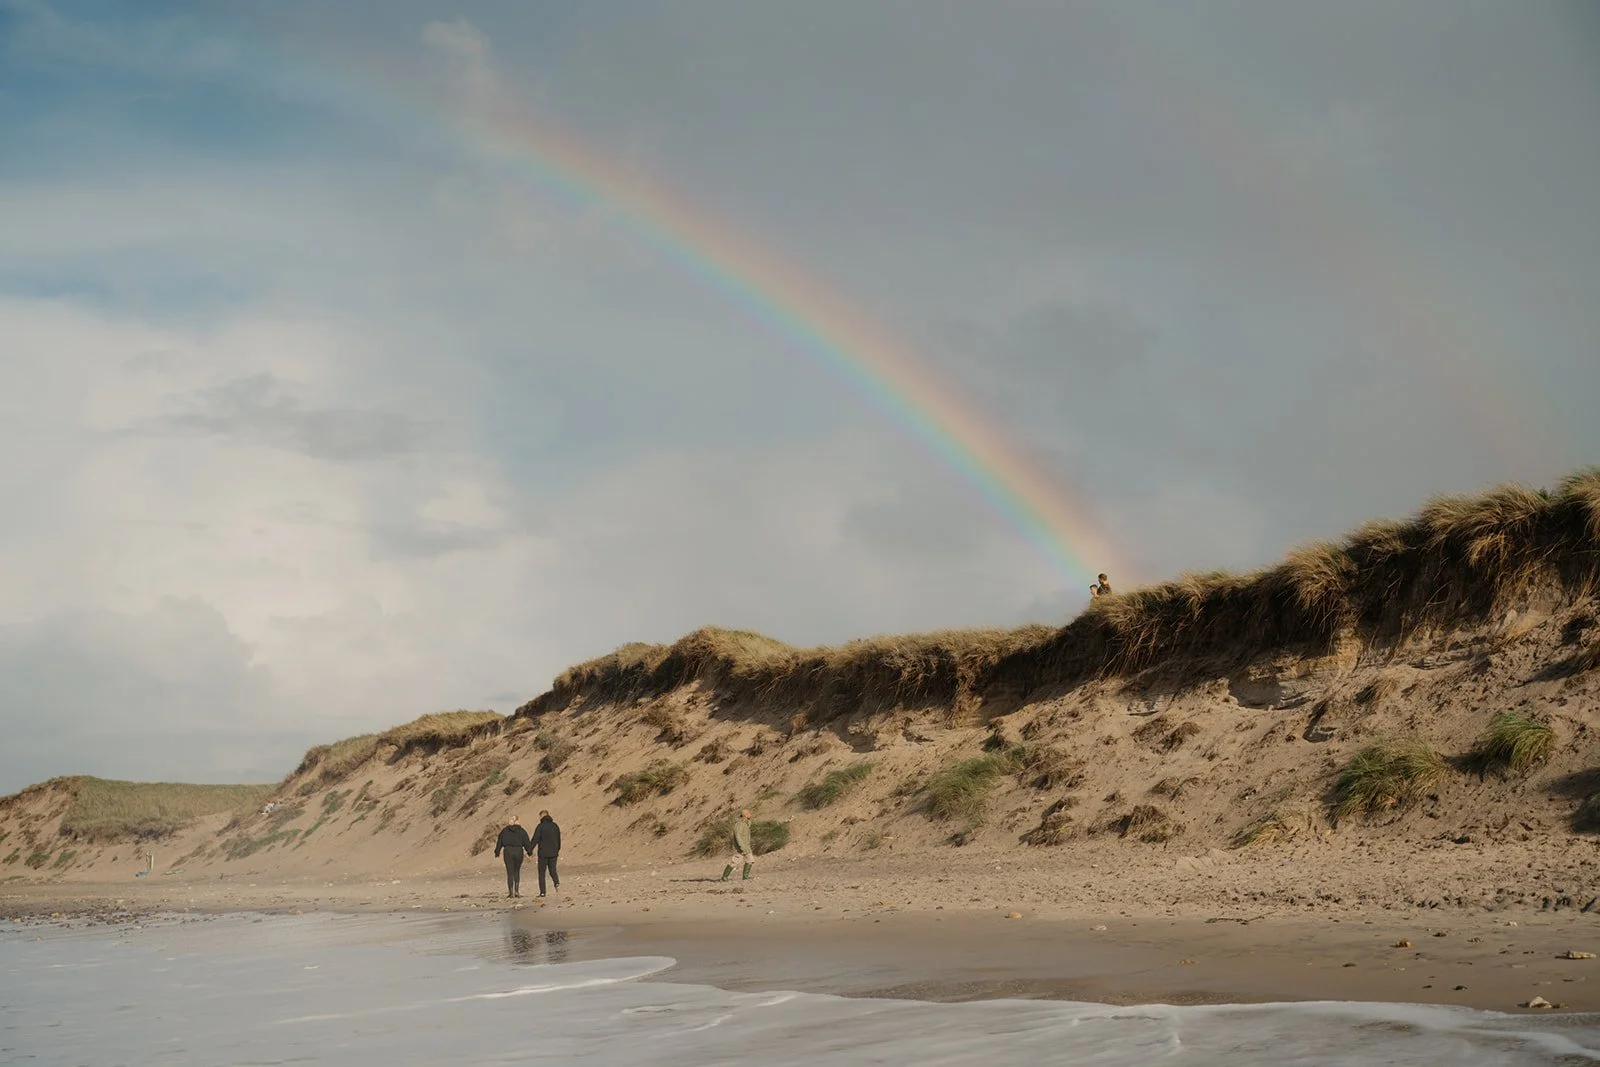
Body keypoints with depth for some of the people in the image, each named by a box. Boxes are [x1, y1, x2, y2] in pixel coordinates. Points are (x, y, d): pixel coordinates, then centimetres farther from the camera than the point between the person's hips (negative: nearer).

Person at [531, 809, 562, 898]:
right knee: (553, 870, 13)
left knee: (542, 872, 5)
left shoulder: (540, 826, -7)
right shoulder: (555, 826, 8)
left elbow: (535, 840, -12)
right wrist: (558, 850, 31)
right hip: (553, 853, 4)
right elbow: (559, 840, 17)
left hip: (543, 853, -4)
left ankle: (542, 892, 2)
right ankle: (557, 882, -16)